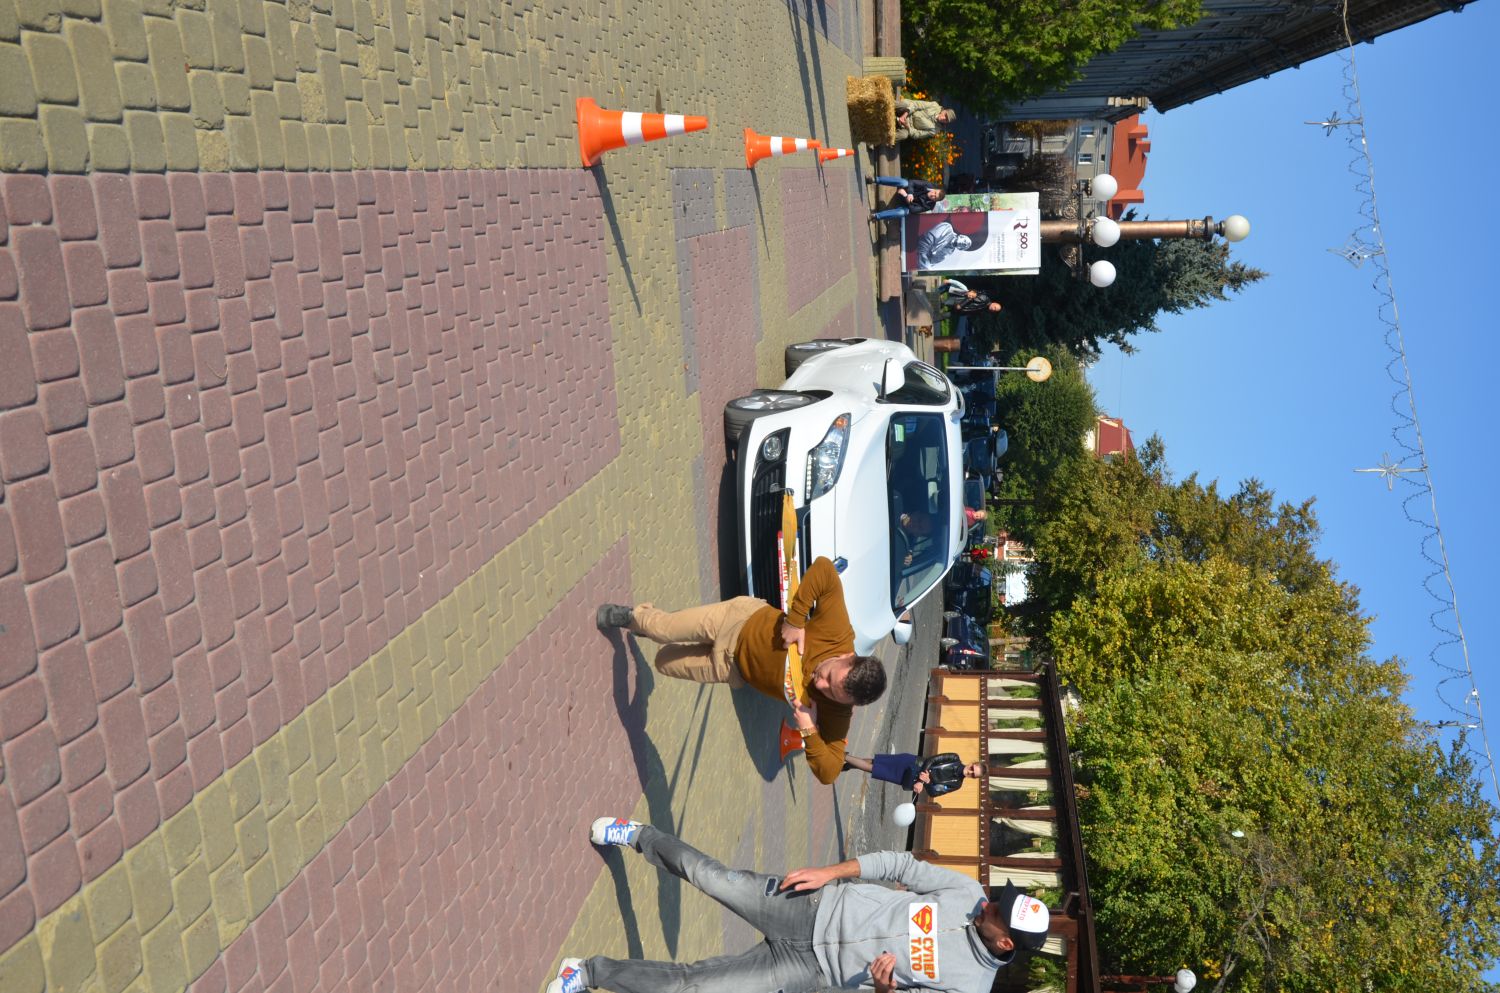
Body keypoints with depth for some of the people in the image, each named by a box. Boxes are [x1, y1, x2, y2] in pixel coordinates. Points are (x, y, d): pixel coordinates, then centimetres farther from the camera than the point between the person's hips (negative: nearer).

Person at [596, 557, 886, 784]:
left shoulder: (835, 712, -29)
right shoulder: (838, 632, -34)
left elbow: (828, 773, -27)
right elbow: (824, 568, -35)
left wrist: (809, 731, -38)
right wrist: (795, 620, -37)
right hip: (744, 617, -2)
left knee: (665, 662, 7)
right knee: (661, 630, -2)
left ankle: (640, 624, 44)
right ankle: (634, 616, 38)